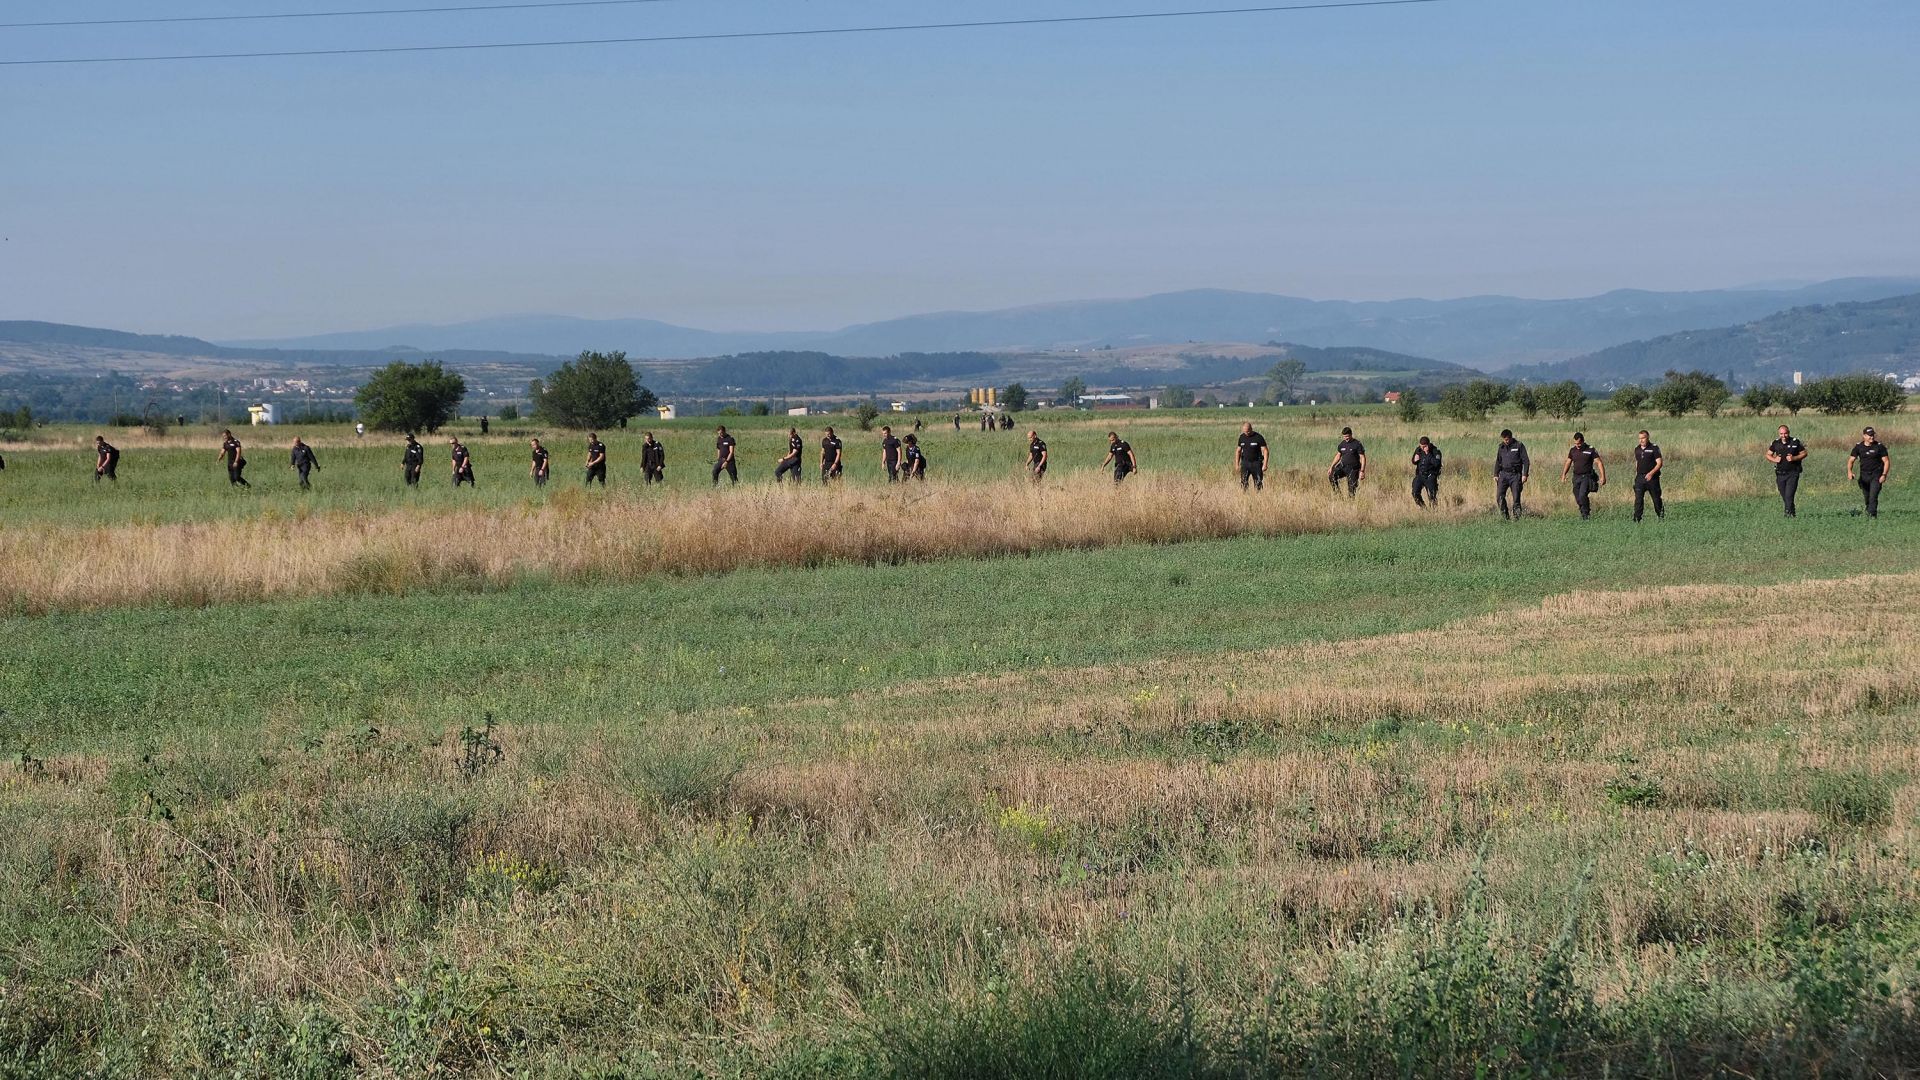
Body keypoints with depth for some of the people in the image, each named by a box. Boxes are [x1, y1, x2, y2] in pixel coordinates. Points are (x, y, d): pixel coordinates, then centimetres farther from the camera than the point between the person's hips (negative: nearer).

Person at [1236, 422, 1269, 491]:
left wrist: (1265, 464, -15)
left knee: (1258, 483, -1)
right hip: (1245, 463, 3)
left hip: (1256, 464, -3)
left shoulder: (1258, 437, -7)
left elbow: (1265, 451, -7)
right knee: (1243, 482, -9)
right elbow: (1238, 451, 13)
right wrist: (1237, 465, 6)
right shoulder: (1242, 437, 5)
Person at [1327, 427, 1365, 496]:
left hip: (1353, 469, -5)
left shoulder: (1357, 444, -8)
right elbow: (1338, 456, 19)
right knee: (1331, 476, -18)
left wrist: (1362, 471, -17)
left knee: (1352, 487, -6)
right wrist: (1331, 467, 11)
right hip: (1343, 466, 5)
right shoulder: (1342, 444, 8)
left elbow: (1363, 458, -9)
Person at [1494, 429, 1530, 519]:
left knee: (1516, 497, -7)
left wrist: (1525, 474, -11)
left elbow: (1526, 461, -3)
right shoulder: (1501, 447, 11)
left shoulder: (1519, 446, -2)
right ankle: (1504, 516, -3)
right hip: (1503, 474, 4)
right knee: (1500, 495, -10)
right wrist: (1495, 475, 11)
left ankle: (1516, 515, 2)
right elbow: (1498, 461, 20)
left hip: (1515, 475, -4)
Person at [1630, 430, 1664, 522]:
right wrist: (1635, 476, 16)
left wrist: (1651, 473, -23)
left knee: (1657, 499, 7)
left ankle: (1661, 518, 22)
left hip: (1652, 478, -4)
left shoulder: (1654, 448, -5)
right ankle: (1636, 519, -10)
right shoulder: (1637, 449, 12)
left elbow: (1659, 463, -11)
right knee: (1638, 500, -7)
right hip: (1640, 477, 4)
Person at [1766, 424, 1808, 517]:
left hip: (1792, 473, -4)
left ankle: (1789, 514, -16)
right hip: (1780, 474, 4)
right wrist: (1774, 459, -8)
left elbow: (1804, 453, 1)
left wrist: (1794, 458, -15)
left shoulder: (1796, 442, -5)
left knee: (1789, 496, -15)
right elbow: (1768, 455, 13)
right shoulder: (1775, 443, 4)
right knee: (1784, 497, 9)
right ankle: (1792, 513, 24)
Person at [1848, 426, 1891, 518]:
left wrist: (1884, 475, -15)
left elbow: (1886, 461, -3)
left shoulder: (1879, 446, -6)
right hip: (1864, 475, 3)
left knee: (1873, 496, -17)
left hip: (1876, 476, -3)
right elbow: (1851, 460, 3)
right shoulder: (1858, 446, 1)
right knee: (1867, 497, 10)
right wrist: (1849, 472, -16)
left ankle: (1872, 515, -19)